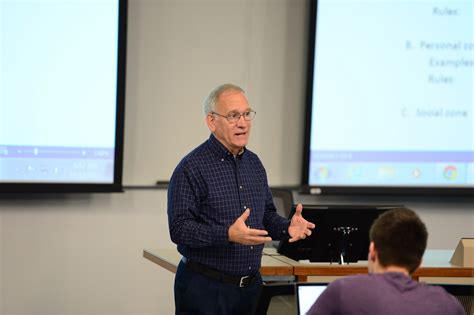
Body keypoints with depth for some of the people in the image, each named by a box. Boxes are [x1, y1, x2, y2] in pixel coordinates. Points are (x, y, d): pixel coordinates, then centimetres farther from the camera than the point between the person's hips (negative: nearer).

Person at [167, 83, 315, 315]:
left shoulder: (253, 163, 12)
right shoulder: (191, 169, -12)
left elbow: (266, 215, 20)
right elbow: (179, 229, -18)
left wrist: (287, 227, -2)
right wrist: (228, 235, -29)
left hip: (250, 285, 7)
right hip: (205, 287, -7)